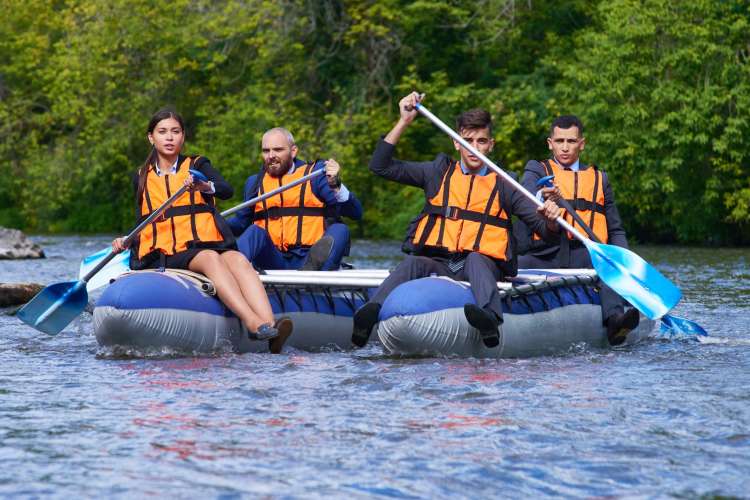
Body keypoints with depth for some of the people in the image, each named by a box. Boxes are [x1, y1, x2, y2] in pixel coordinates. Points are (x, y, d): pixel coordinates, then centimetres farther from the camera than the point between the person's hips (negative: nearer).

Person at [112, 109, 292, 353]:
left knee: (239, 261, -32)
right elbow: (143, 224, 25)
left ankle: (269, 326, -55)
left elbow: (227, 190, -4)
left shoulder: (198, 166, 17)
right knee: (210, 259, -34)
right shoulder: (142, 178, 22)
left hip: (206, 242, 1)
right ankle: (253, 323, -58)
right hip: (166, 254, -1)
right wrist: (125, 241, 4)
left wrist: (205, 186, -27)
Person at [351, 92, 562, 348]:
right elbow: (380, 165, 10)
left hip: (483, 265, -1)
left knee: (475, 258, -35)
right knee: (413, 264, -31)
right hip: (437, 263, 1)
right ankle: (372, 310, -56)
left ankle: (489, 319, -63)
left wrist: (549, 219, -19)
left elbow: (546, 229, 6)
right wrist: (404, 121, 3)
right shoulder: (439, 173, 17)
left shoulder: (503, 185, 12)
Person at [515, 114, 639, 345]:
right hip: (545, 254, 0)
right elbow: (526, 194, -7)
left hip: (586, 254, 0)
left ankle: (614, 318, -53)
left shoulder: (599, 178, 26)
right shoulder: (537, 170, 18)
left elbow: (615, 231, 25)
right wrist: (543, 195, -32)